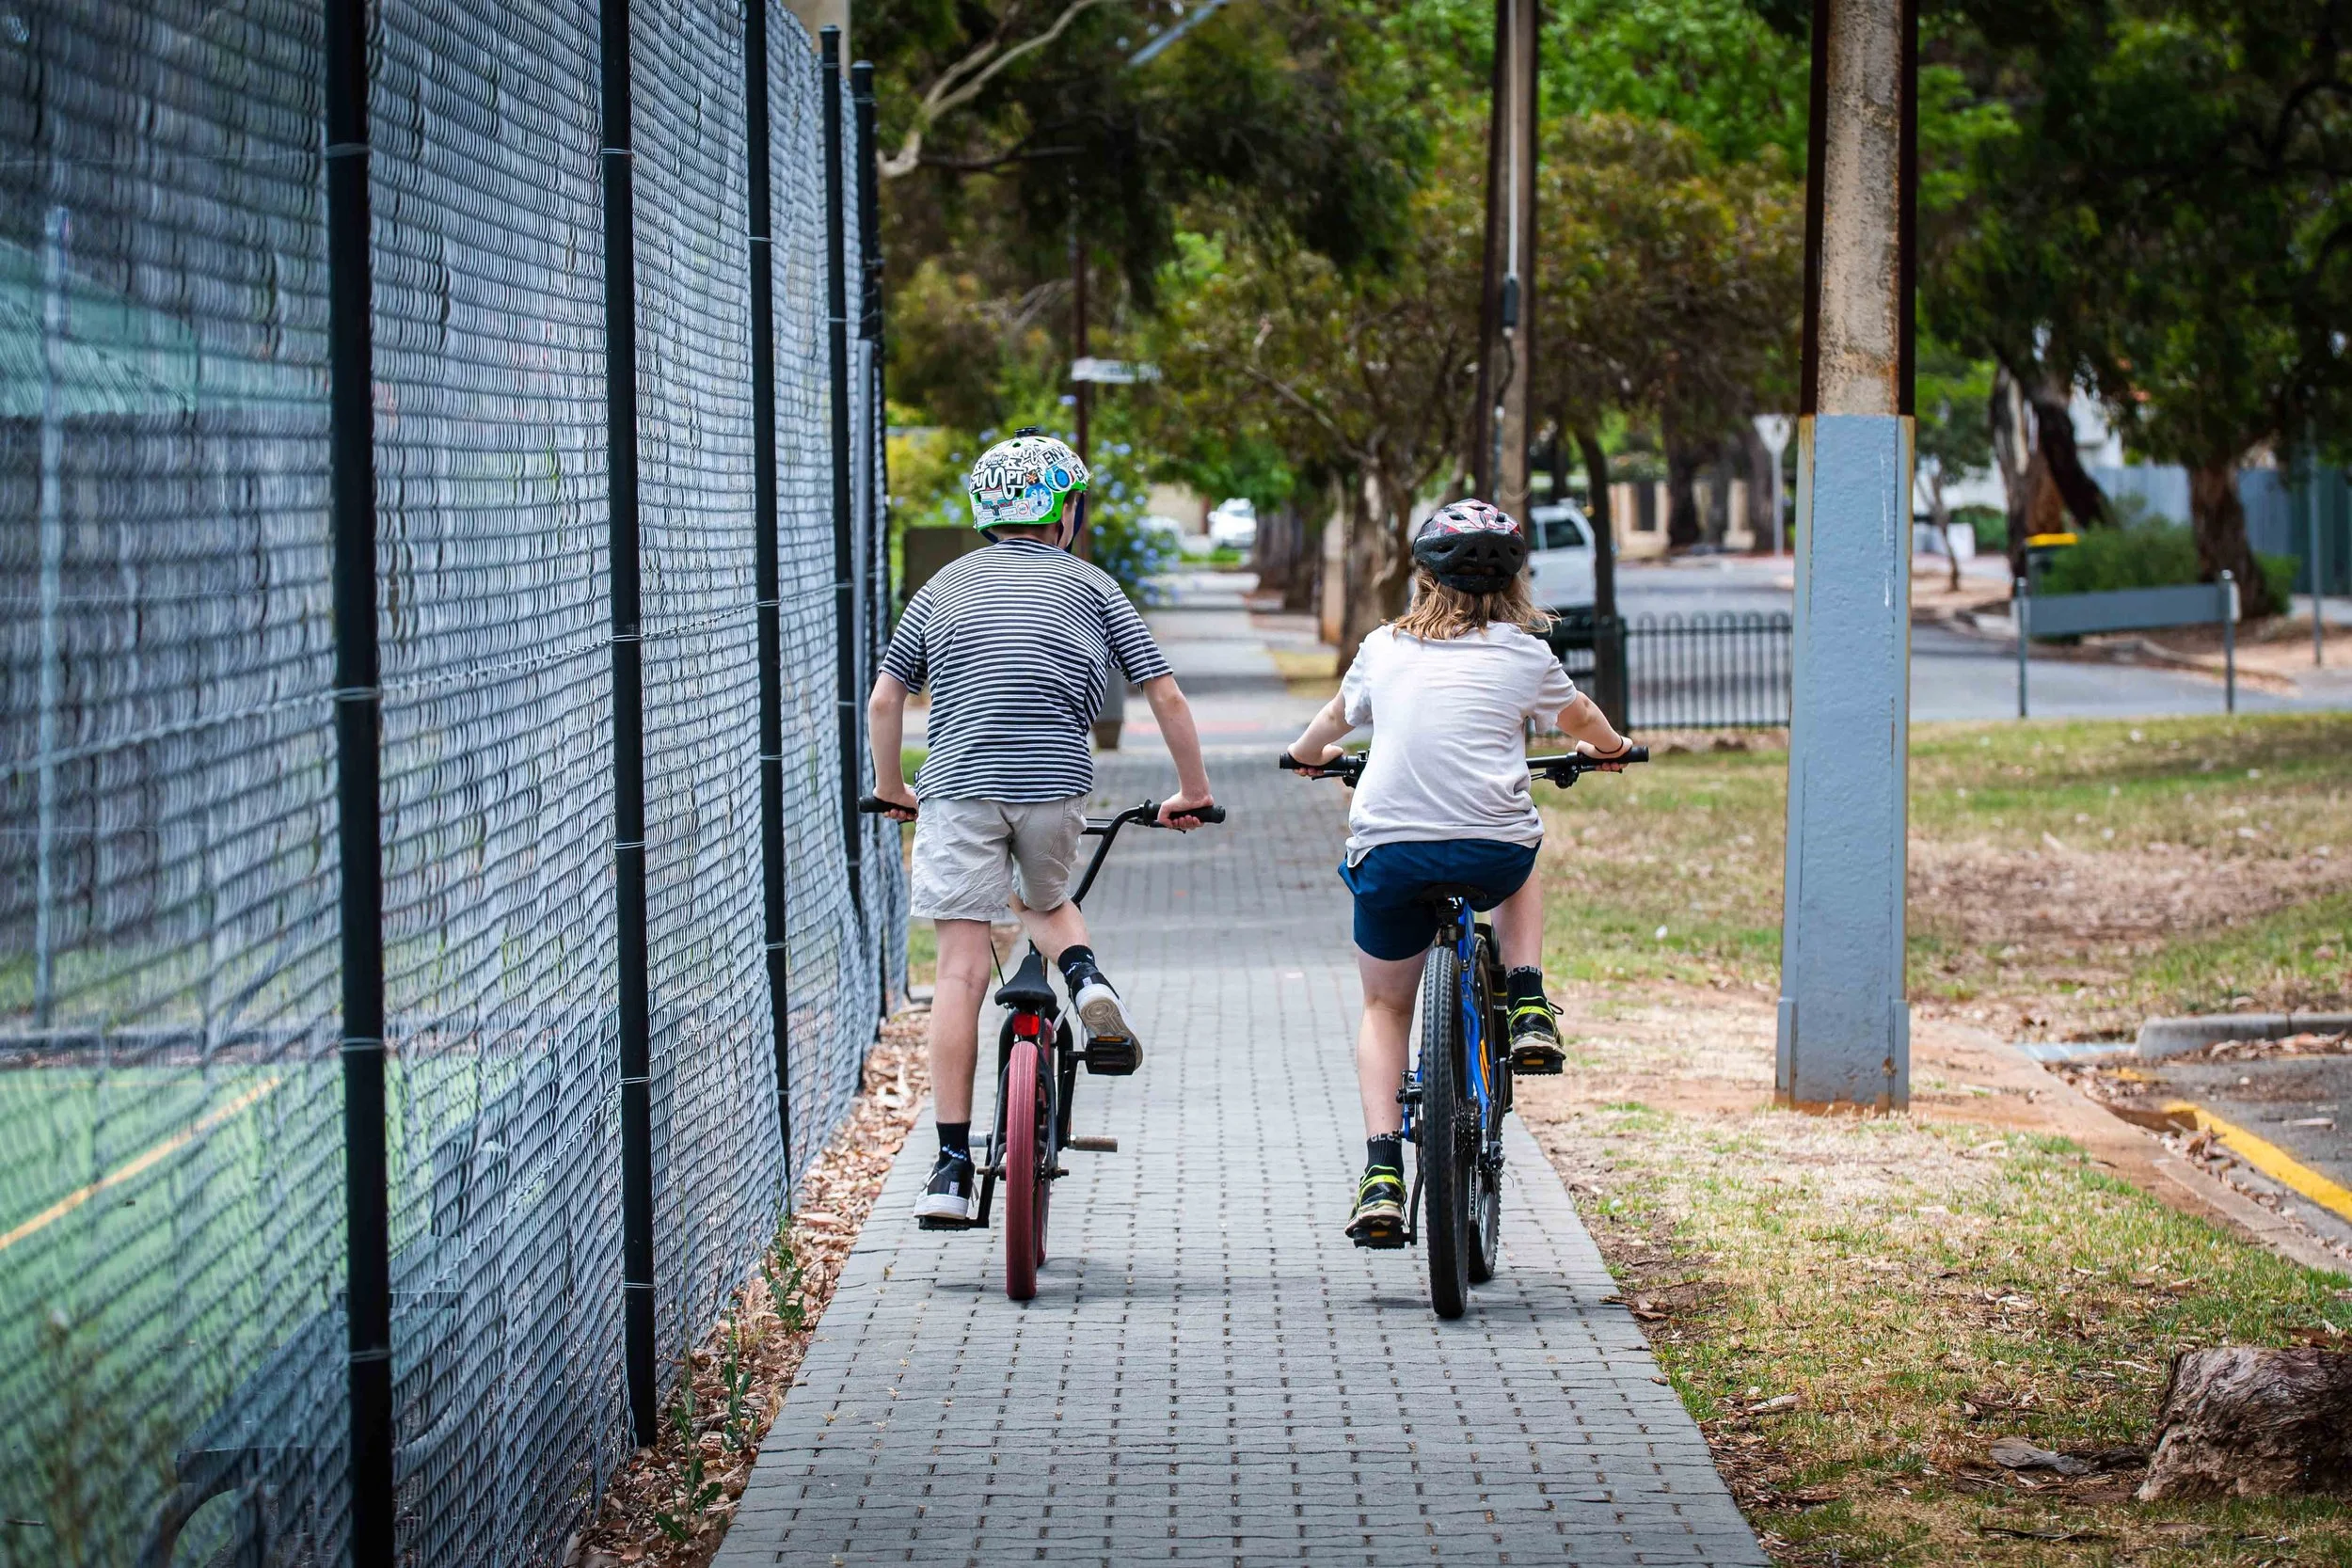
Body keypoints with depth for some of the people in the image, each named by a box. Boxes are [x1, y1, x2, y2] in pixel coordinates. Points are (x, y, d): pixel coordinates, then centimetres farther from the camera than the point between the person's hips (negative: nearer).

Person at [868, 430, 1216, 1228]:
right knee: (1045, 900, 30)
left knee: (961, 970, 0)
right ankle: (1089, 984, -2)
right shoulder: (1089, 584, 13)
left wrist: (892, 789, 31)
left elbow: (884, 700, 17)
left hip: (959, 786, 0)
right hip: (1054, 784, 0)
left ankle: (952, 1165, -4)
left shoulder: (948, 584, 18)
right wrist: (1193, 792, 20)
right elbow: (1167, 697, 9)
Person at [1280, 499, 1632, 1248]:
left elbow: (1336, 717, 35)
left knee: (1384, 1008, 18)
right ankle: (1528, 1010, 17)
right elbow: (1579, 719, 30)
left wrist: (1306, 753, 58)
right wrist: (1608, 746, 53)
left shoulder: (1384, 647, 14)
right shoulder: (1523, 653, 9)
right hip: (1493, 844, -1)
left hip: (1388, 850, 1)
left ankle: (1381, 1174, 1)